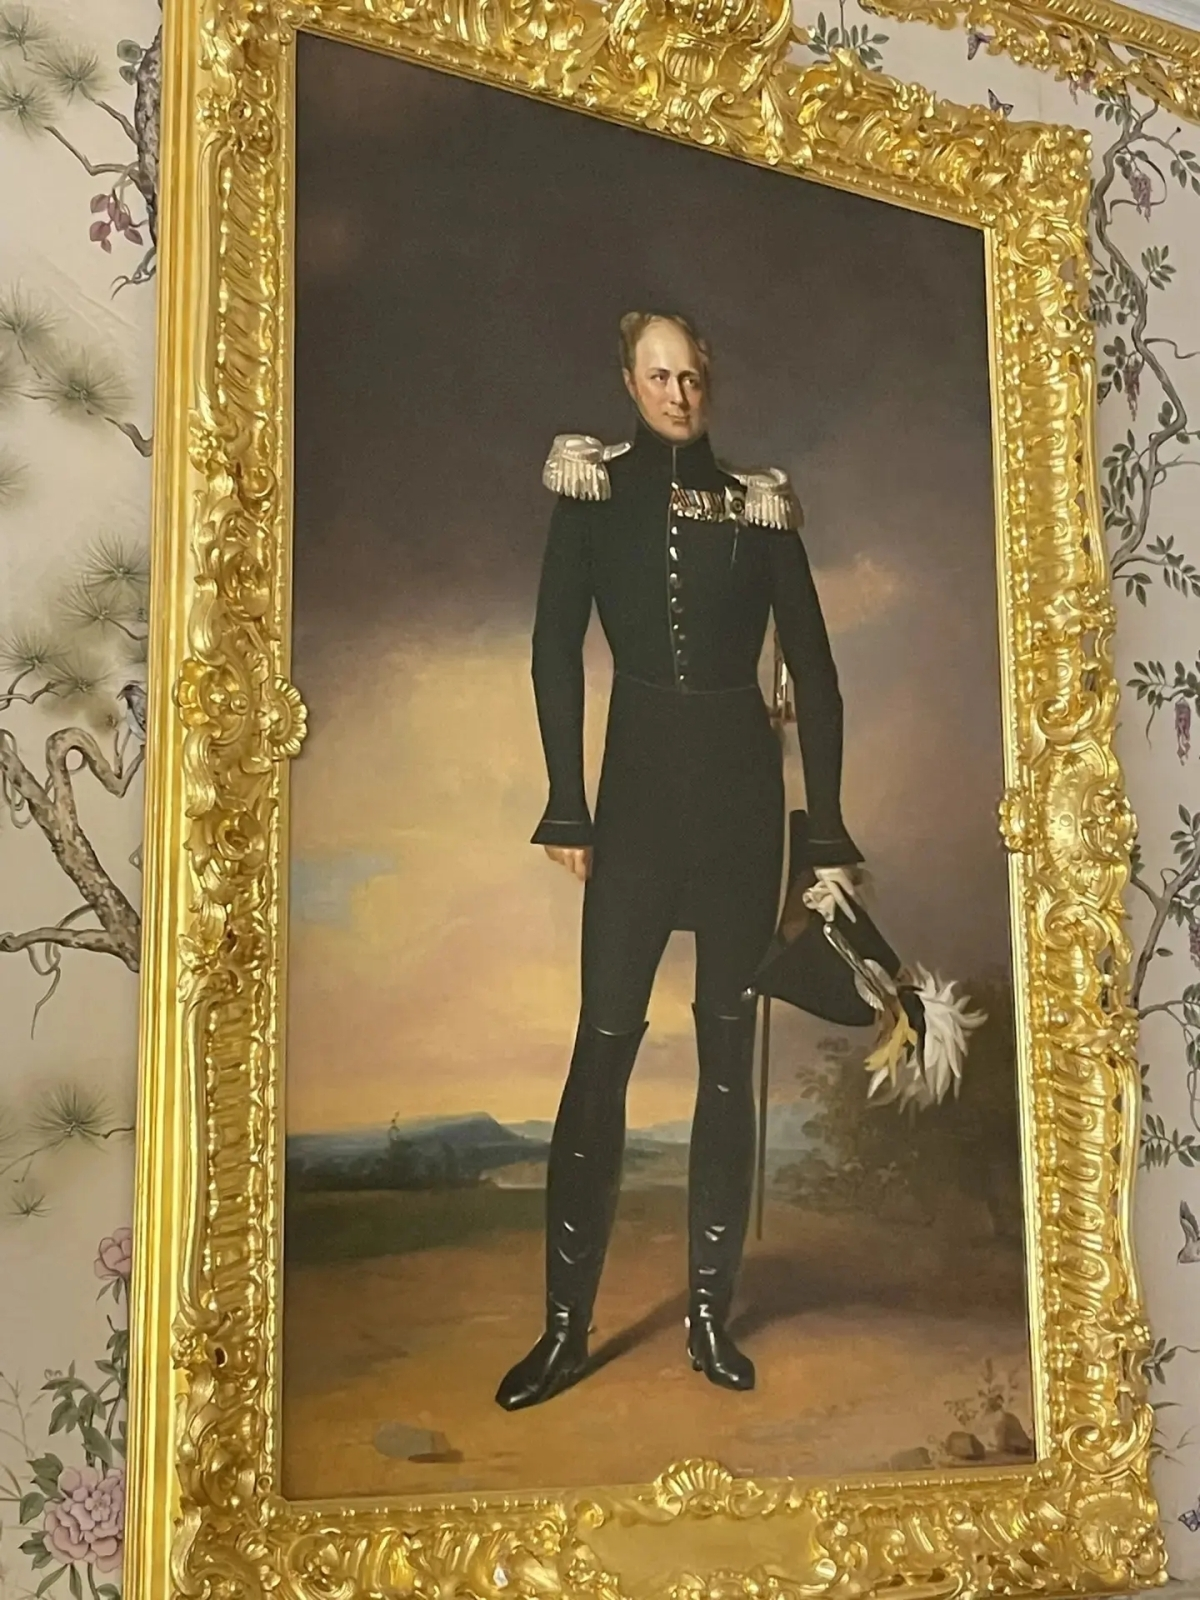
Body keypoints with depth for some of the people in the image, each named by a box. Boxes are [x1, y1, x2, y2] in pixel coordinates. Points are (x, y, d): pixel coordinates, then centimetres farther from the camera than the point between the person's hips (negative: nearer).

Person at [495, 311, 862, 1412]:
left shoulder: (759, 507, 7)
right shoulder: (595, 492, 5)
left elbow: (814, 673, 6)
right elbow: (557, 652, 1)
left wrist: (827, 835, 0)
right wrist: (568, 809, -6)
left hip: (742, 786, 1)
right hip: (640, 782, -1)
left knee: (730, 1052, 4)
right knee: (604, 1042, -5)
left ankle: (711, 1312, 14)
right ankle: (567, 1326, 2)